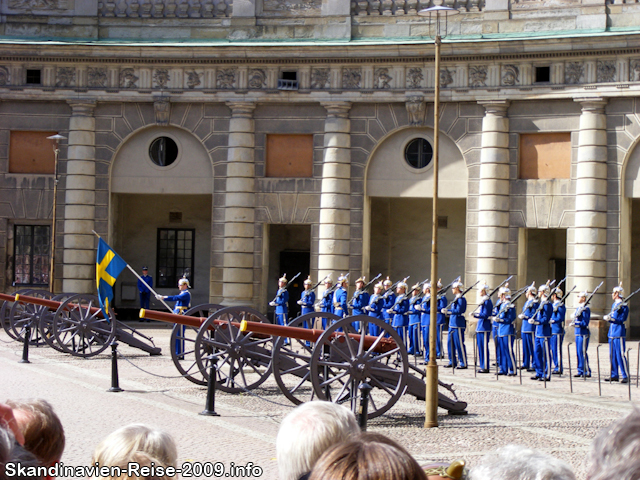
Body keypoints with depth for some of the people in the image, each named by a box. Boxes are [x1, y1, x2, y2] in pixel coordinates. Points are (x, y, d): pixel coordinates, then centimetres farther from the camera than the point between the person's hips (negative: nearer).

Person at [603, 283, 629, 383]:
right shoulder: (614, 305, 18)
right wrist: (606, 317, -5)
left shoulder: (624, 306, -8)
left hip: (619, 333, -9)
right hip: (612, 333, 9)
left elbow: (621, 320, -14)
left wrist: (611, 318, -23)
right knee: (612, 355, 11)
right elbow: (610, 317, 17)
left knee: (620, 355, -9)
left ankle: (626, 376, -7)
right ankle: (614, 375, 17)